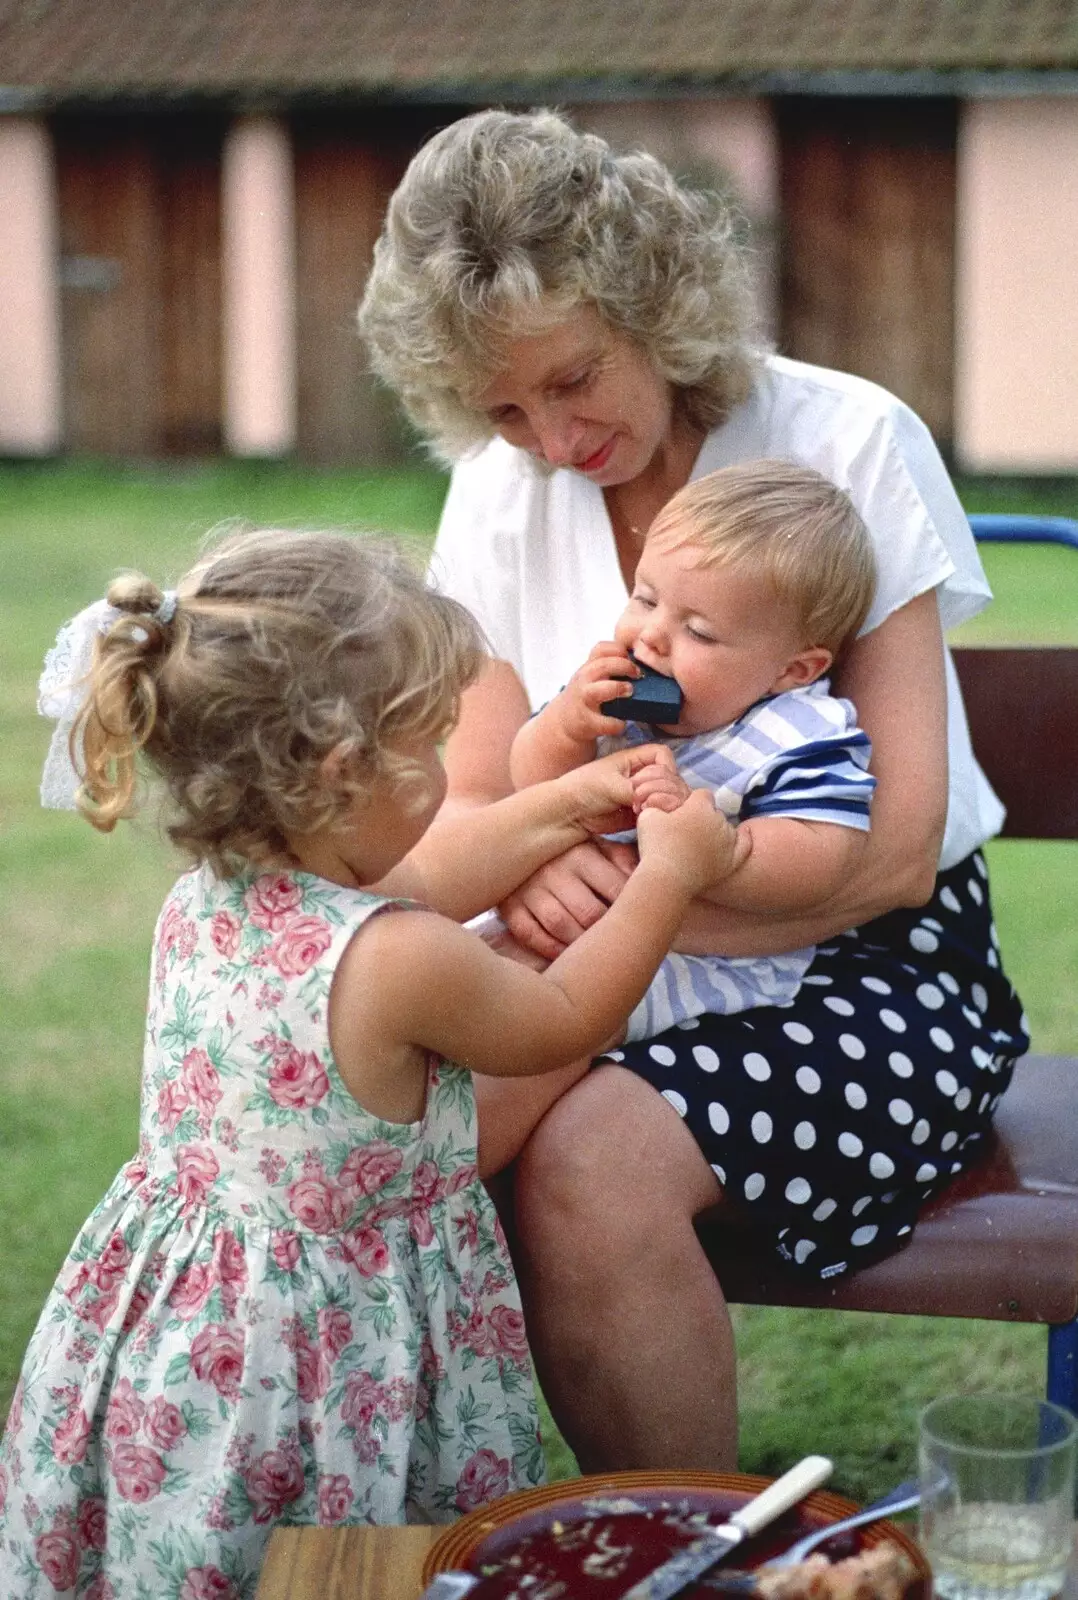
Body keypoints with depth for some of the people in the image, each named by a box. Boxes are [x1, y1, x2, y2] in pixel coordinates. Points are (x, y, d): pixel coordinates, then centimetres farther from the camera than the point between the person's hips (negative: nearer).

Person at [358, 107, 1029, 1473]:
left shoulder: (851, 445, -11)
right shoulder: (499, 493, 4)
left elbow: (893, 853, -15)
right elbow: (465, 811, 2)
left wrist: (625, 902, -26)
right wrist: (532, 873, -23)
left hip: (877, 965, -4)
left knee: (590, 1157, -32)